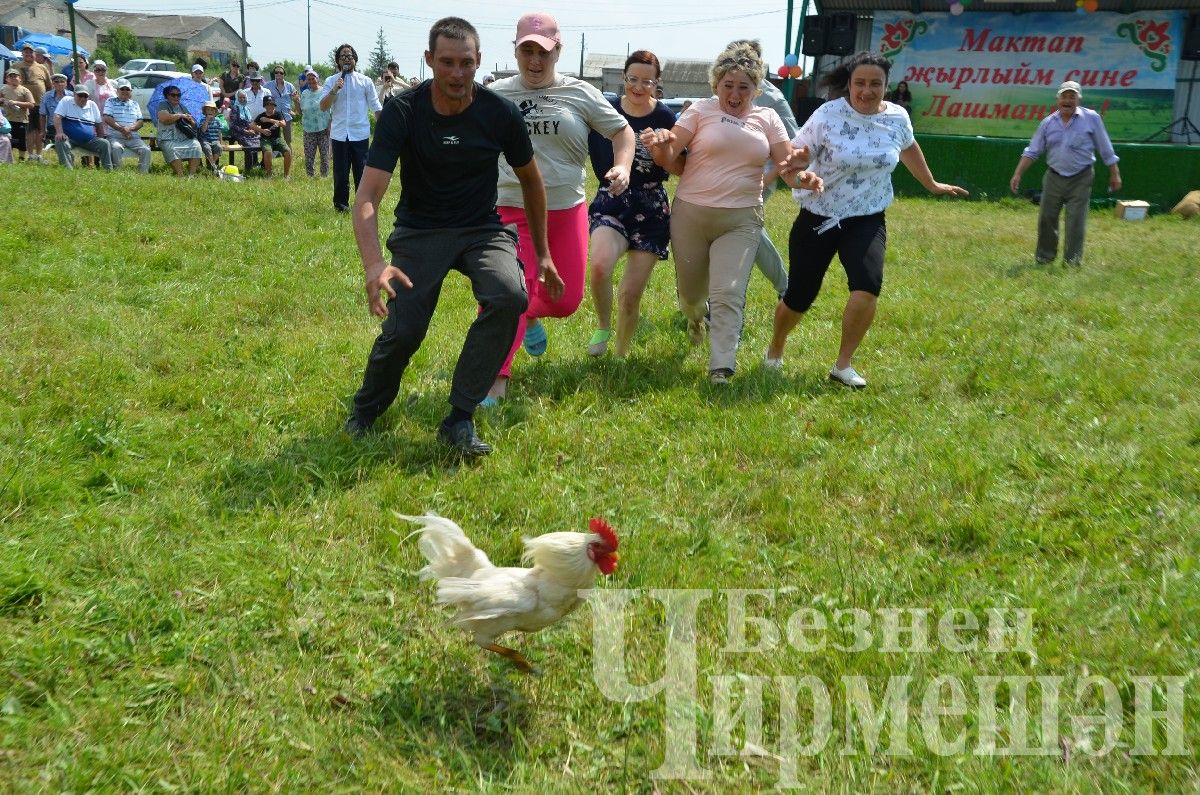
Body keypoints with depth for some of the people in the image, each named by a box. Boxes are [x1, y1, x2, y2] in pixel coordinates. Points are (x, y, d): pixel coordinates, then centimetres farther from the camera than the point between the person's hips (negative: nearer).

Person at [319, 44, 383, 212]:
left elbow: (376, 107, 6)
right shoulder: (331, 81, 6)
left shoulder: (365, 81, 4)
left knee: (361, 171, 2)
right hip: (339, 134, 1)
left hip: (360, 134, -1)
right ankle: (341, 203, 18)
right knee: (340, 172, 6)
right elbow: (323, 107, -2)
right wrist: (334, 90, -15)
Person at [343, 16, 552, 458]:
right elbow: (367, 198, -24)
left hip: (482, 229, 1)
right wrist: (374, 264, -42)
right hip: (420, 231, -1)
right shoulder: (402, 112, -16)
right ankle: (365, 413, 19)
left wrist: (542, 252, 10)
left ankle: (459, 420, -16)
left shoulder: (500, 113, -11)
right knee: (402, 331, -16)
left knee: (510, 296, -29)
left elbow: (531, 180, 7)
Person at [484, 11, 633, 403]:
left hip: (567, 211, 2)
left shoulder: (580, 94, 4)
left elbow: (622, 131, 12)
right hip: (511, 211, -2)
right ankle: (496, 381, -3)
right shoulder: (496, 95, 4)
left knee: (567, 298, 5)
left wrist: (622, 167, -6)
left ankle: (530, 317, 39)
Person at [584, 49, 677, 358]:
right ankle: (603, 327, -1)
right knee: (600, 265, -29)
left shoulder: (665, 118, -3)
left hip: (651, 209, 0)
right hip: (611, 202, 0)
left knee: (631, 293, 0)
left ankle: (621, 355, 24)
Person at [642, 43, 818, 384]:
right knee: (690, 290, 14)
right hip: (691, 214, 0)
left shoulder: (767, 118, 7)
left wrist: (802, 176, -19)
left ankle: (721, 368, -8)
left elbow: (787, 163, 4)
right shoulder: (701, 110, -1)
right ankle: (696, 317, 50)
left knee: (728, 294, -12)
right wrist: (658, 144, -31)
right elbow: (668, 157, -7)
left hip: (741, 219, 0)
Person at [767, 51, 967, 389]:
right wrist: (794, 176, -35)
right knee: (799, 296, 3)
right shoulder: (829, 115, -13)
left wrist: (931, 184, 34)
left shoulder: (897, 117, -1)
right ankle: (774, 352, 34)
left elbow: (908, 148, 21)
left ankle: (842, 365, -3)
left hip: (867, 220, 2)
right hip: (819, 218, -2)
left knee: (867, 288, -22)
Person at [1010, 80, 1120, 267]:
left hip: (1080, 180, -2)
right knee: (1046, 218, 4)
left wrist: (1114, 174, 3)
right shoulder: (1048, 122, 4)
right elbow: (1032, 152, 6)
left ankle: (1073, 260, 2)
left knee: (1076, 220, -5)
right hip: (1054, 178, 3)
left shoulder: (1091, 118, -2)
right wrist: (1017, 174, -1)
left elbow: (1106, 150, 2)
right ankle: (1044, 256, 18)